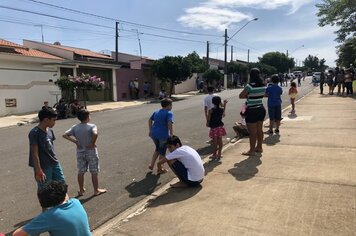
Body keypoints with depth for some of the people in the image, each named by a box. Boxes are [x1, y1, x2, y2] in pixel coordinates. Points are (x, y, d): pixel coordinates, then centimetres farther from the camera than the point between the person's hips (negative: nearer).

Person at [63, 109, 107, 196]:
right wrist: (93, 143, -21)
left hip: (80, 152, 4)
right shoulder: (92, 126, -16)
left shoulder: (75, 127, -2)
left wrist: (75, 141, -3)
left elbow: (65, 135, -7)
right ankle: (96, 190, 21)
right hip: (91, 151, -4)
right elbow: (95, 134, -36)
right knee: (94, 172, 9)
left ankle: (81, 190, 28)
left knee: (80, 172, 16)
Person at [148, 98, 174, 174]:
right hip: (163, 135, -7)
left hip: (154, 134, 7)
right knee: (162, 152, 10)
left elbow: (150, 120, 18)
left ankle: (151, 165, 23)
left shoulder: (156, 112, 13)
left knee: (157, 149, 26)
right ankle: (159, 169, 21)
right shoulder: (169, 113, -9)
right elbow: (170, 123, -22)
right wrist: (171, 134, -19)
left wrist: (150, 130, 21)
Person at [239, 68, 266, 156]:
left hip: (252, 111, -7)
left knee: (252, 132, 0)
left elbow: (241, 96, -13)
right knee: (259, 130, 18)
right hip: (261, 109, 7)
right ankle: (259, 147, 30)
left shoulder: (250, 86, -19)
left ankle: (252, 150, 8)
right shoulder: (263, 86, 3)